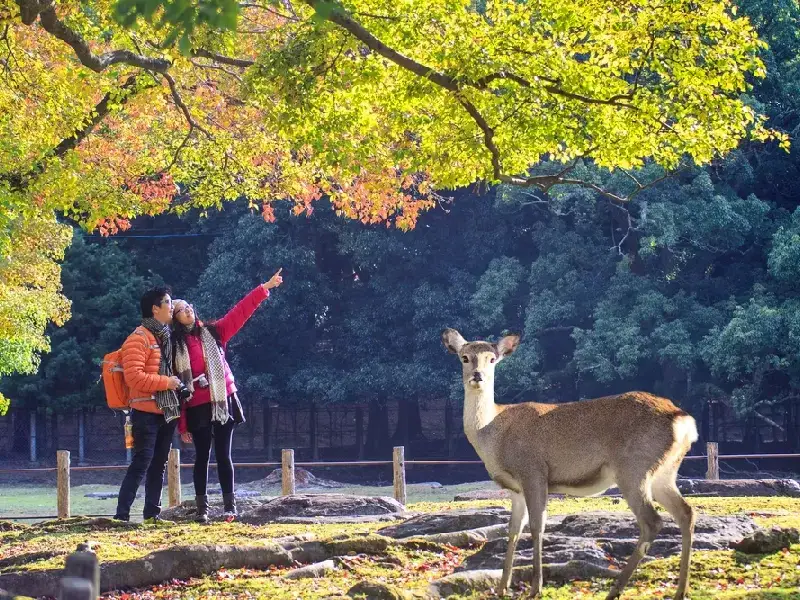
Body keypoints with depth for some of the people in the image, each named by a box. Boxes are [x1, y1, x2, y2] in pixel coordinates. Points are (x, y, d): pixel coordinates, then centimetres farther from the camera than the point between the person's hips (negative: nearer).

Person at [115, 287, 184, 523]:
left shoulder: (165, 336, 16)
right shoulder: (139, 338, -12)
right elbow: (134, 377, -21)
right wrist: (166, 382, -17)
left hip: (167, 412, 9)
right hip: (147, 413, -9)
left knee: (159, 465, 9)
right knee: (141, 463, -11)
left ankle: (152, 513, 13)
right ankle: (121, 515, -10)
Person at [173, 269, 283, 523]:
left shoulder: (213, 332, 8)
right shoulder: (175, 346, 4)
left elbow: (240, 312, 1)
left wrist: (265, 288, -7)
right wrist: (182, 423, -2)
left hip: (223, 401, 1)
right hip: (197, 407, -1)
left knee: (223, 455, 1)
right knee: (202, 456, 2)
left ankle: (230, 505, 2)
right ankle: (202, 508, 5)